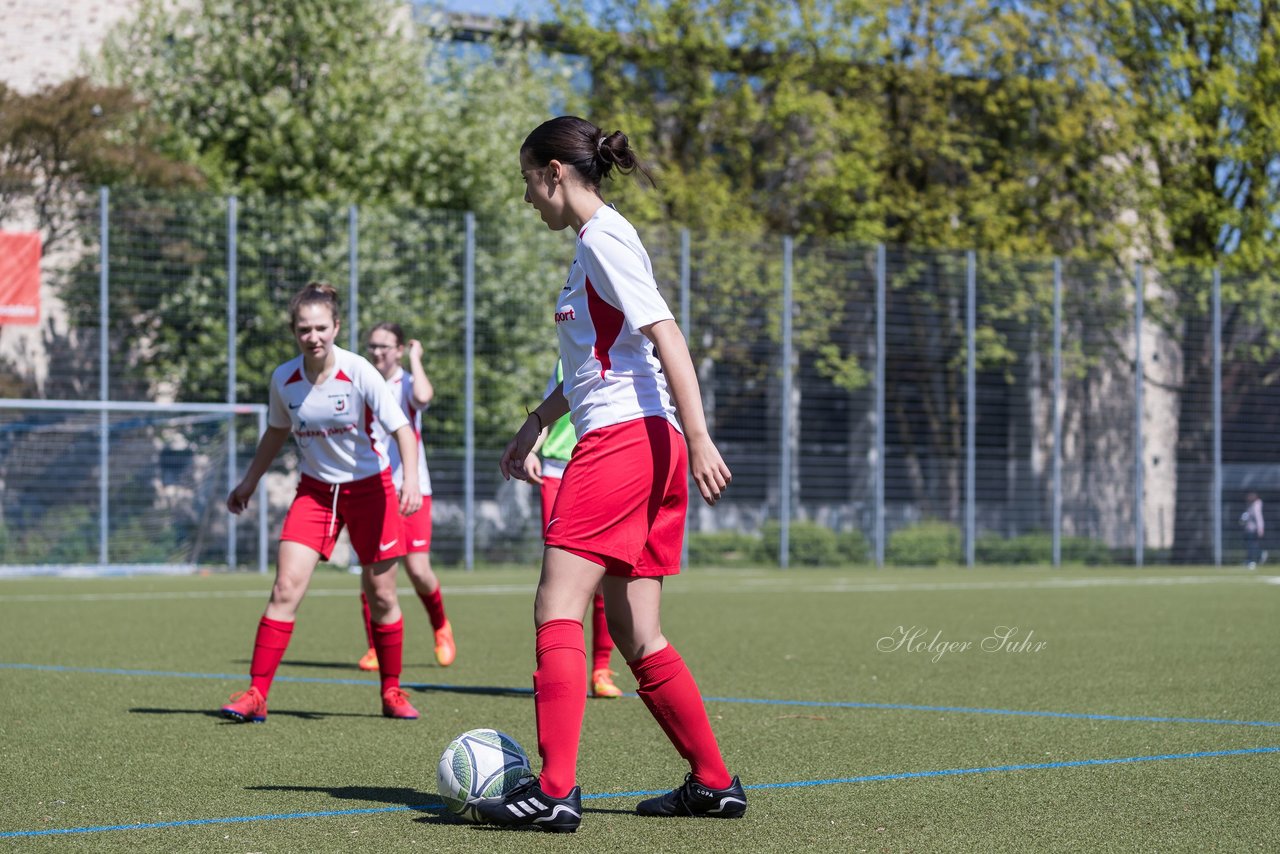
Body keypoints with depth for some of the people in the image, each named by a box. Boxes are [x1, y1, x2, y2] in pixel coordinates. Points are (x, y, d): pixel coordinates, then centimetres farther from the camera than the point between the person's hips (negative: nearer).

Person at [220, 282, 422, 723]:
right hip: (315, 488, 2)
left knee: (381, 596, 4)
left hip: (369, 486, -2)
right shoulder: (284, 379, -7)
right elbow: (277, 432, 12)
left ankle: (392, 692, 22)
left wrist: (410, 480, -35)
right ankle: (256, 695, -11)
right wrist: (249, 482, 18)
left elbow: (401, 428, -19)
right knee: (285, 588, -12)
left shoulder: (358, 372, -18)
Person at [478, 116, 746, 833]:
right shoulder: (596, 242, 22)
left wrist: (697, 435, -24)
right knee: (636, 635, 10)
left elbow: (664, 333, -17)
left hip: (624, 438, -10)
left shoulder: (603, 237, -7)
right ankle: (715, 782, 12)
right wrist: (539, 421, 36)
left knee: (558, 609, -13)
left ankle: (555, 790, -18)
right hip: (645, 447, 10)